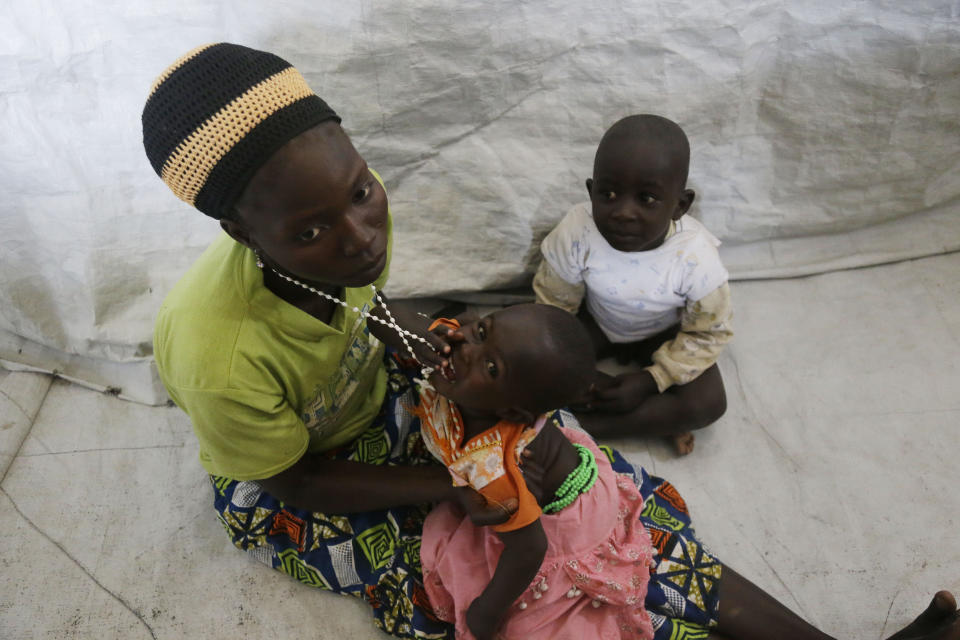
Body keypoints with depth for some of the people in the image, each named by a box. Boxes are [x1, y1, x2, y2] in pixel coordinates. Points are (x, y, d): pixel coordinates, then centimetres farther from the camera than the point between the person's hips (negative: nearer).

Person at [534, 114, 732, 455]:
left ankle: (585, 424, -20)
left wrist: (650, 380, -25)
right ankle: (659, 418, -15)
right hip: (597, 323, 1)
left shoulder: (696, 258, -32)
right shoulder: (576, 232, -33)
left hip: (664, 334, -1)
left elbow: (707, 333, -17)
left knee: (709, 402, -21)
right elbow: (553, 304, -17)